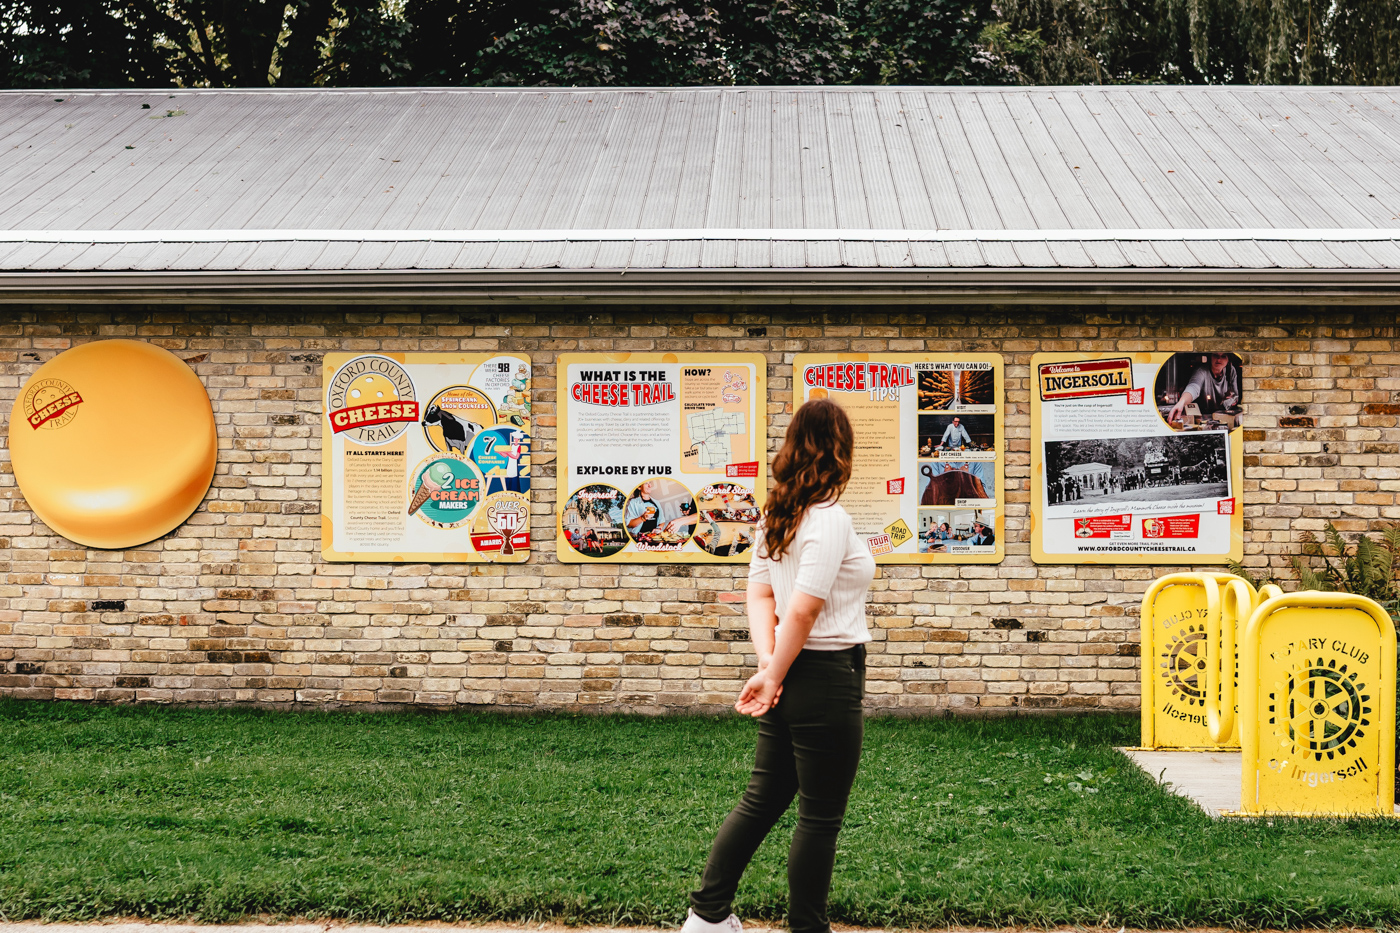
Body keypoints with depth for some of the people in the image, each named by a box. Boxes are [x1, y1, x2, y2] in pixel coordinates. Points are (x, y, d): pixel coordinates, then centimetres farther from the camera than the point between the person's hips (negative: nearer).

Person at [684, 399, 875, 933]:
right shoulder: (830, 518, -17)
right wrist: (774, 675, -13)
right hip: (827, 675, -9)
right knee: (820, 816, 4)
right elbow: (803, 609, -22)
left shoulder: (775, 516, 10)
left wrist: (767, 661, -3)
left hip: (791, 676, 9)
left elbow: (760, 593, 7)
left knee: (762, 800, 17)